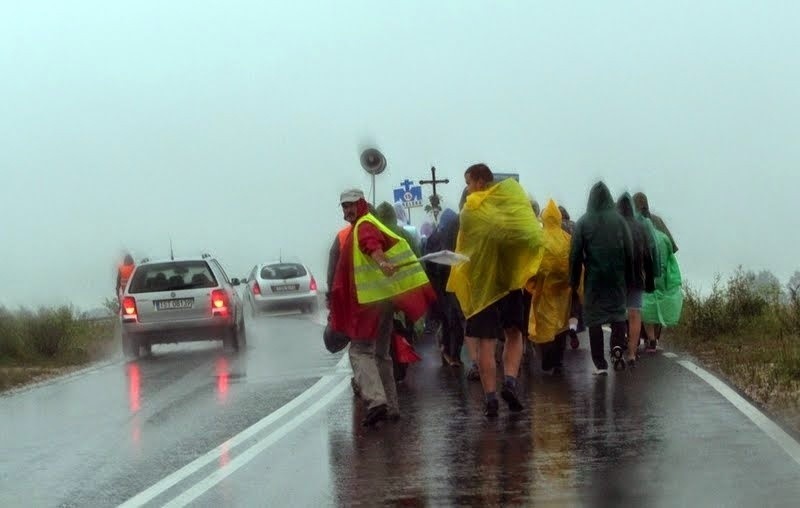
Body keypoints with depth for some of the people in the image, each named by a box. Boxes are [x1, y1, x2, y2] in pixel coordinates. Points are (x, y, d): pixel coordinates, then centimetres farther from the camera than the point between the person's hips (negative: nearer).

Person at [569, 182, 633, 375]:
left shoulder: (583, 223, -3)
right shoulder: (619, 221, -1)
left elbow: (575, 255, -3)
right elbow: (630, 252, 0)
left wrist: (574, 281, 3)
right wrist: (628, 279, 8)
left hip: (593, 278, -1)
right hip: (617, 277, 1)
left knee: (594, 318, 4)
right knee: (618, 313, 11)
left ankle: (600, 364, 1)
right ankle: (617, 346, -15)